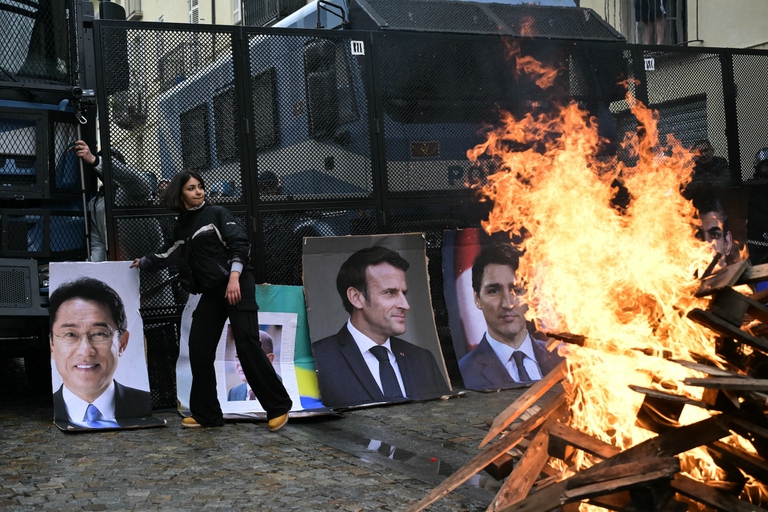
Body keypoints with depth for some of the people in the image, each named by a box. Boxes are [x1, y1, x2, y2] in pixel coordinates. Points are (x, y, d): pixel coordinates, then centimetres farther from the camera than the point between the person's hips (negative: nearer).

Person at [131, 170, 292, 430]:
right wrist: (143, 263, 45)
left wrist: (234, 278, -22)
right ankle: (206, 414, 10)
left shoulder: (217, 214, -1)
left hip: (237, 285, -6)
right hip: (211, 292, 6)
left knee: (247, 344, -14)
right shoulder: (182, 227, 16)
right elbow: (168, 256, 32)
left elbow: (240, 244, -11)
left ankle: (278, 407, -6)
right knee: (199, 350, 0)